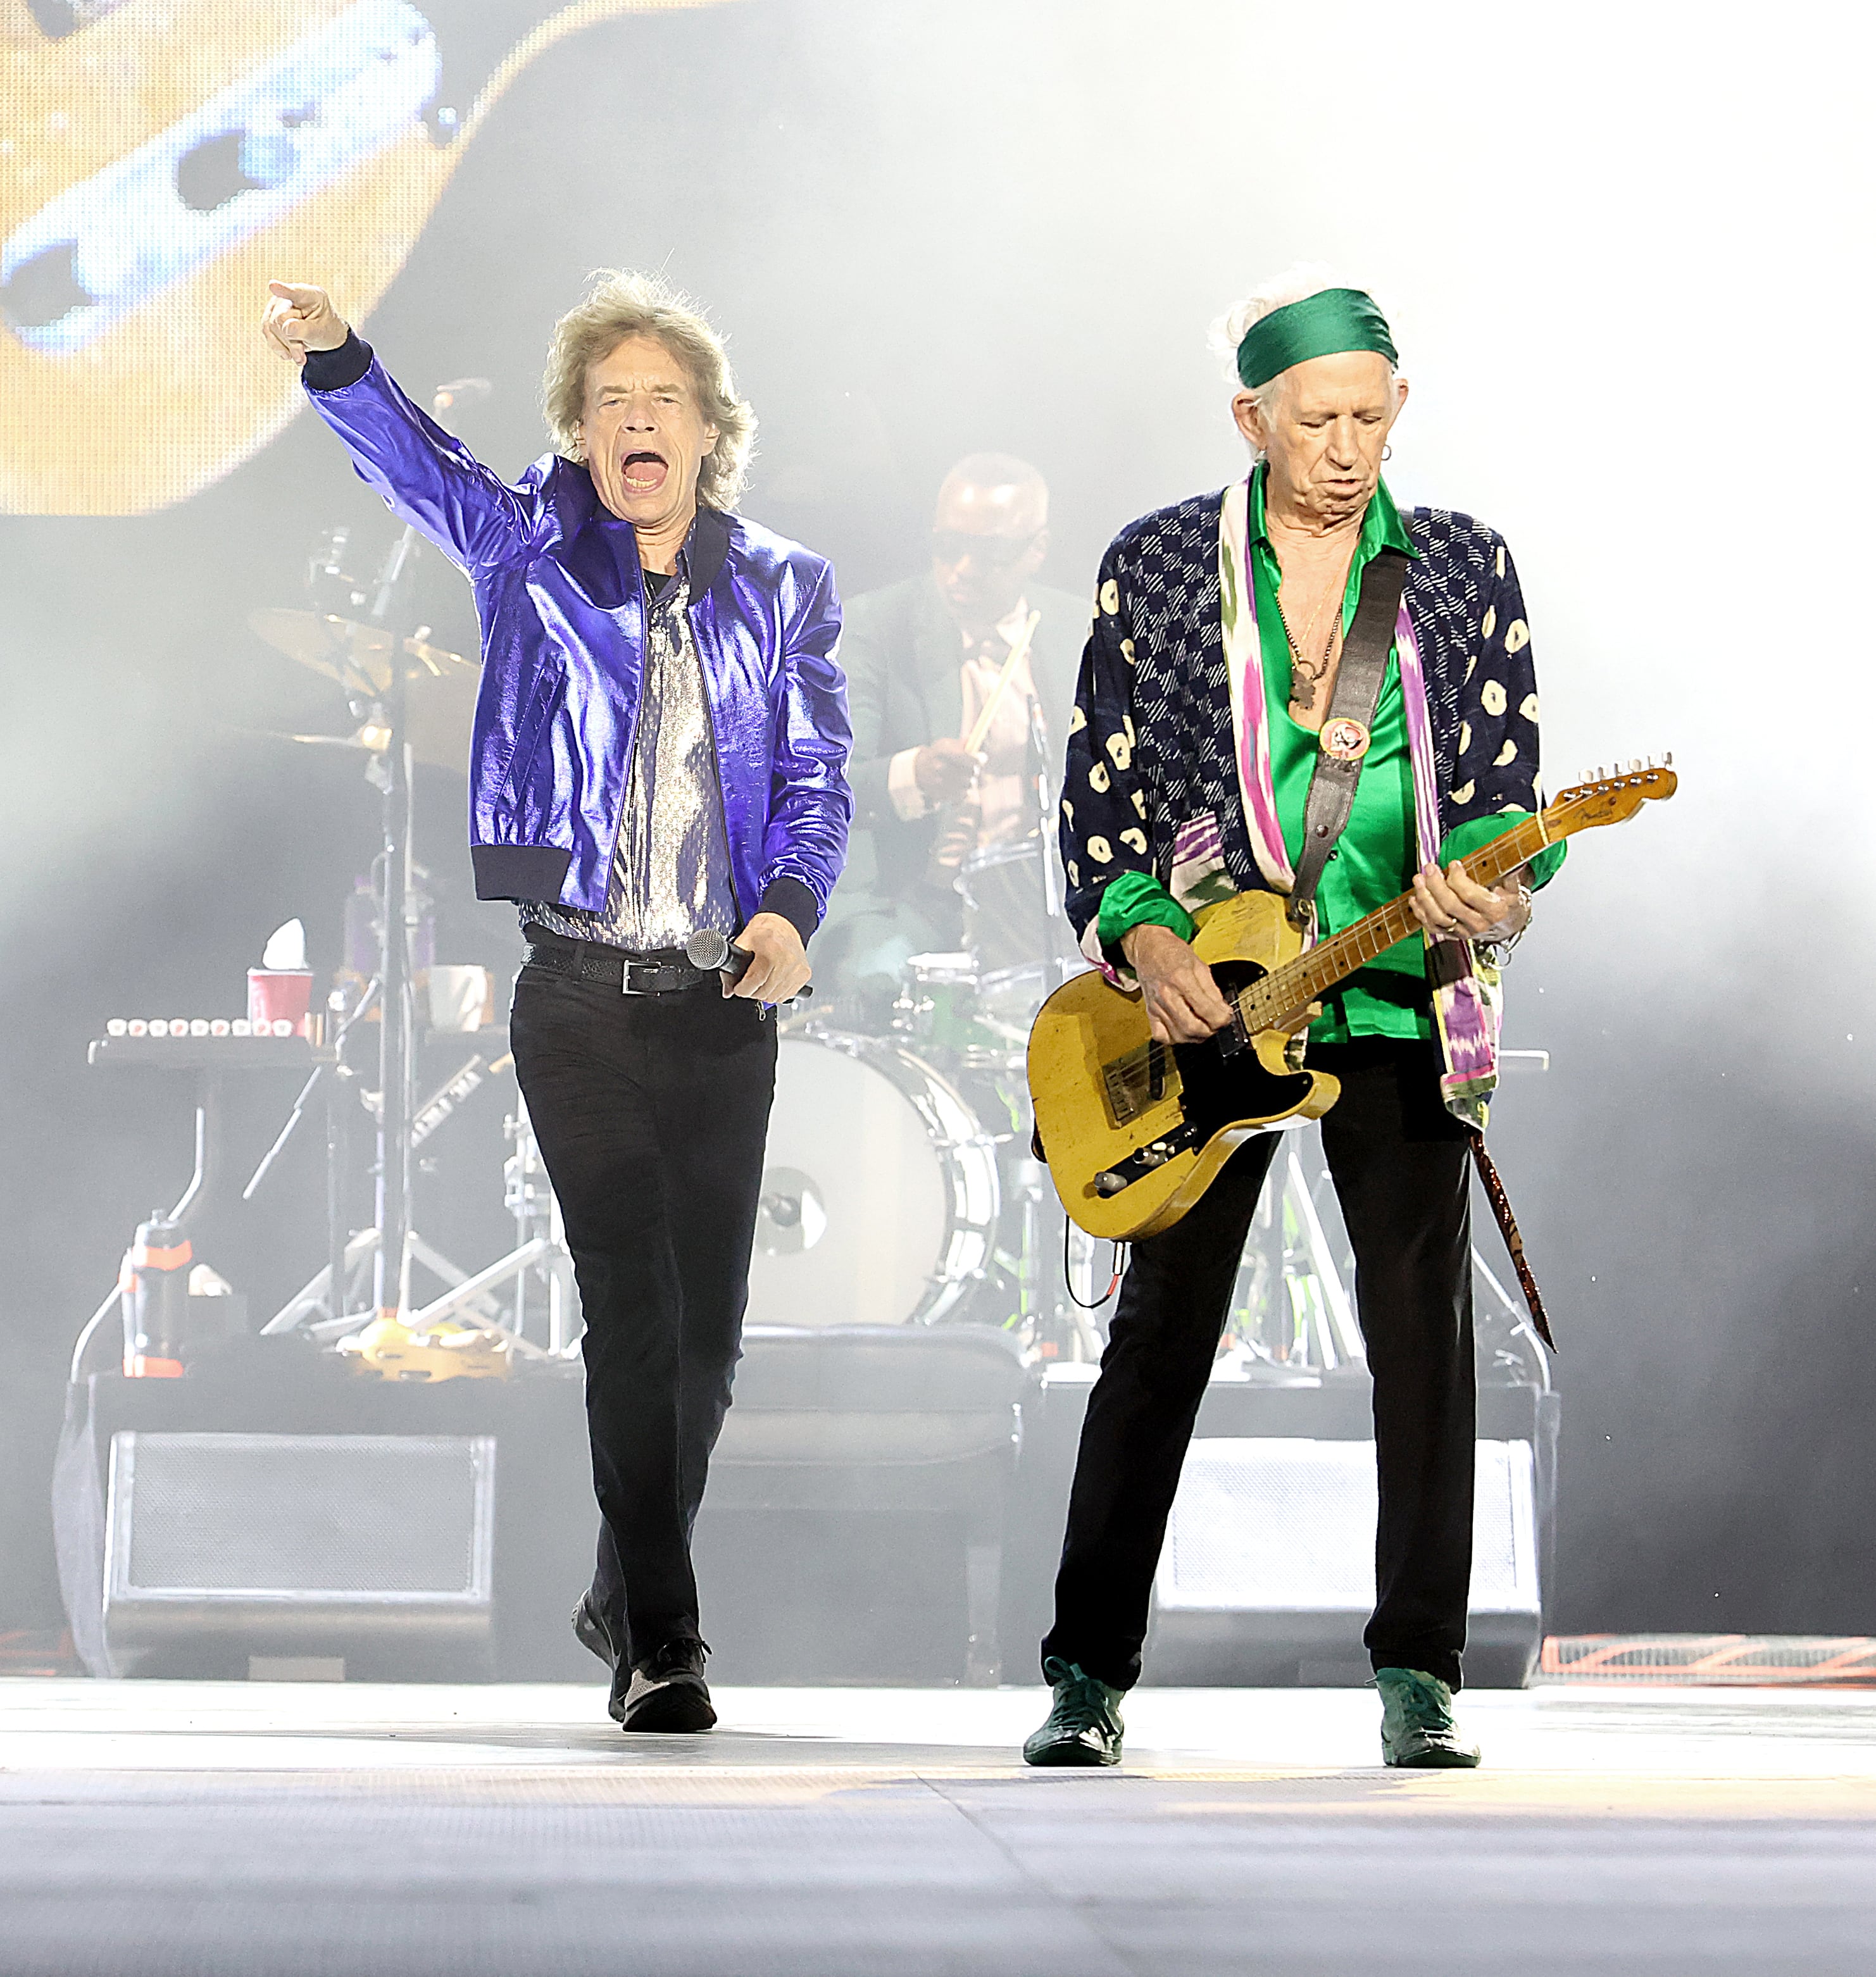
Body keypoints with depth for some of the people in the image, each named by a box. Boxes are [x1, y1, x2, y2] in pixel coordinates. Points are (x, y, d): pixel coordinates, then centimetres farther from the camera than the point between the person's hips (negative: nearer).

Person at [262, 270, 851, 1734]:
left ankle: (626, 1597, 28)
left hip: (727, 1005, 2)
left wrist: (793, 904, -15)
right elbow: (424, 471, -14)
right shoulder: (534, 547, 4)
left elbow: (819, 778, 5)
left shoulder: (782, 590, 9)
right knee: (632, 1320, -8)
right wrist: (334, 357, -34)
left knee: (709, 1331, 6)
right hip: (580, 998, -2)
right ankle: (662, 1642, -4)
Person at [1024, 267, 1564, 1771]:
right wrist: (1142, 938, -13)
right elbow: (1099, 793, 3)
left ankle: (1419, 1674, 8)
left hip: (1398, 1006, 1)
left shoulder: (1465, 571, 4)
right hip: (1201, 999, -1)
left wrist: (1487, 896, -19)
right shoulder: (1158, 567, 2)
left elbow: (1505, 790, 2)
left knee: (1424, 1324, -1)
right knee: (1162, 1331, 1)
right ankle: (1089, 1674, 8)